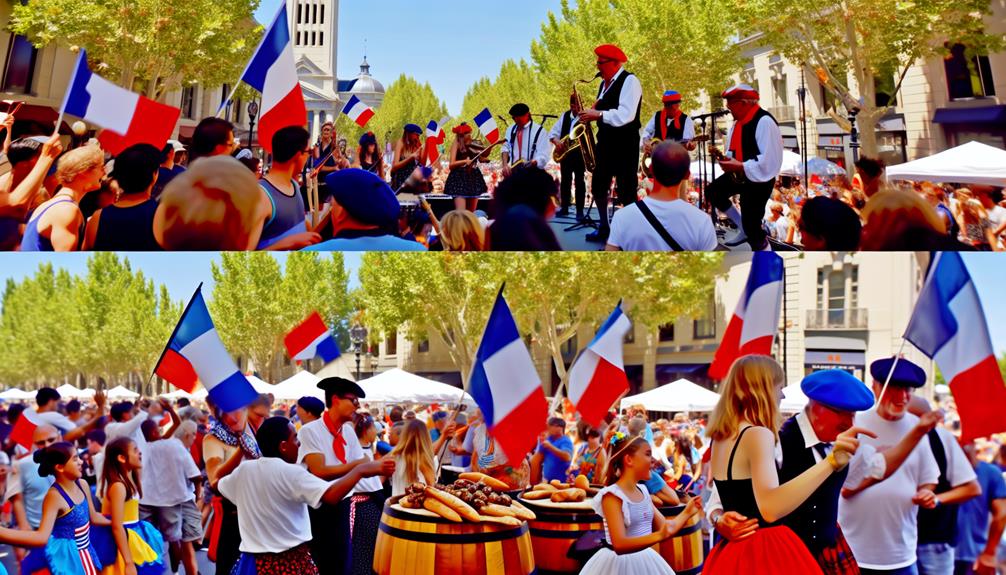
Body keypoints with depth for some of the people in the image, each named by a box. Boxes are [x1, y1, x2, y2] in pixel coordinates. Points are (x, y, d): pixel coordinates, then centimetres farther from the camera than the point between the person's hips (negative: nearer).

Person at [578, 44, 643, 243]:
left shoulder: (629, 81, -13)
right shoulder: (605, 83, 14)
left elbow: (626, 115, -24)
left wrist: (597, 114, -21)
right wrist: (591, 113, 2)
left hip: (625, 144, -9)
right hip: (605, 141, 9)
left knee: (626, 191, -5)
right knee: (598, 187, 13)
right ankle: (604, 228, 26)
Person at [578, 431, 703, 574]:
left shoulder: (642, 491, 5)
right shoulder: (612, 495, -18)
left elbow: (665, 528, 10)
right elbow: (620, 545, -27)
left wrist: (687, 513, -1)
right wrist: (658, 536, -37)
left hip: (645, 561, 7)